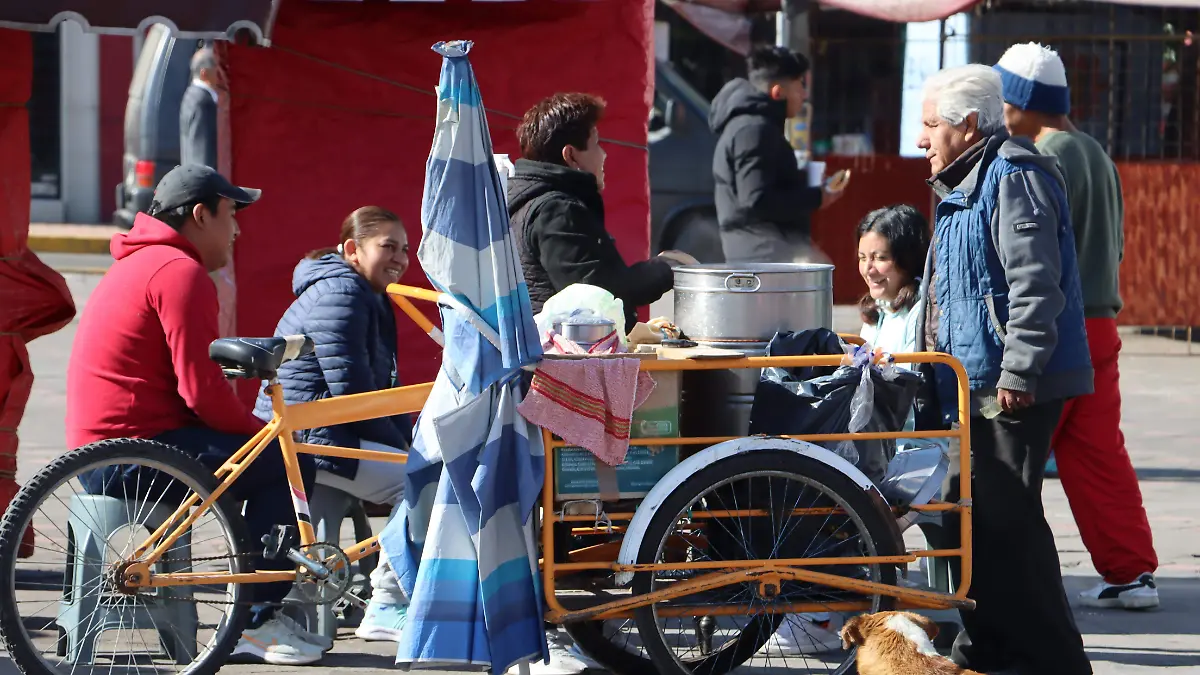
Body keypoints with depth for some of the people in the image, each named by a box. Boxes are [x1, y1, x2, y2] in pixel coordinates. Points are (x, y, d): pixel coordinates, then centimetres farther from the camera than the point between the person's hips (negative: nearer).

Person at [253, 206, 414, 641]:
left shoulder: (369, 299, 20)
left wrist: (413, 440, 5)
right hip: (310, 441, -11)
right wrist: (401, 446, -13)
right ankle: (388, 603, -14)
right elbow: (351, 393, -20)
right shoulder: (339, 295, -14)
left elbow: (383, 391, 20)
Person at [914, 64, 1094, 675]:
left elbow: (1034, 283, -22)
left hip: (1014, 390, -11)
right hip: (976, 385, 11)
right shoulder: (966, 184, 20)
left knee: (1006, 518, -11)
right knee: (969, 513, 15)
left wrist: (1018, 373, -25)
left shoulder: (1013, 178, -13)